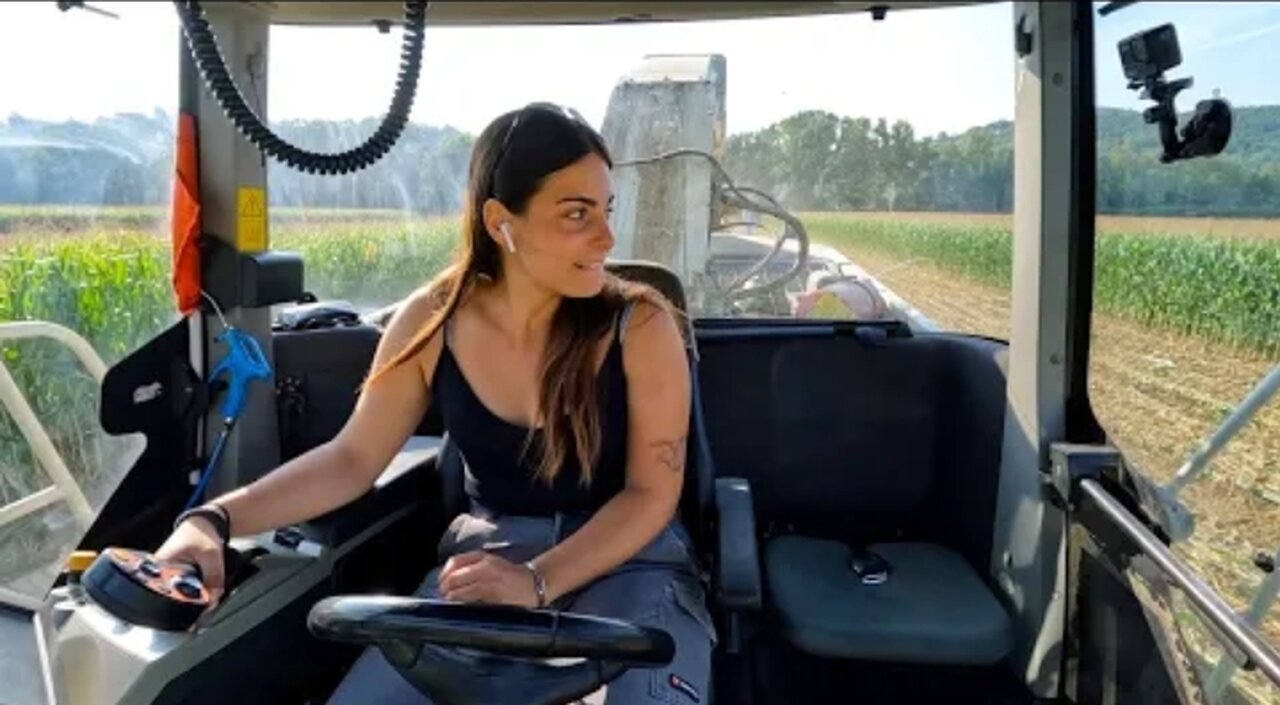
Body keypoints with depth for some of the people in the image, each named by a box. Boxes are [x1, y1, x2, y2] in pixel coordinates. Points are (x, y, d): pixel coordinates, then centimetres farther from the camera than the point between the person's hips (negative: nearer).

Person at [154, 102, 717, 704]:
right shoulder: (432, 321, -6)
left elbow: (652, 492, -11)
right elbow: (353, 458, -1)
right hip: (486, 555, 2)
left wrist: (537, 582, -25)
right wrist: (214, 520, -15)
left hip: (629, 559, -2)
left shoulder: (641, 325, -13)